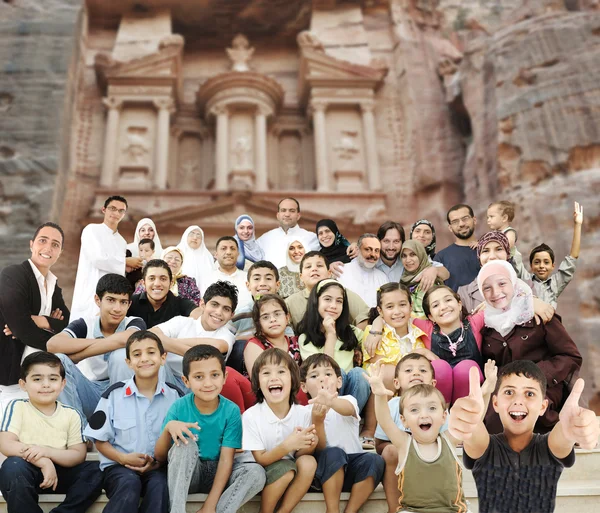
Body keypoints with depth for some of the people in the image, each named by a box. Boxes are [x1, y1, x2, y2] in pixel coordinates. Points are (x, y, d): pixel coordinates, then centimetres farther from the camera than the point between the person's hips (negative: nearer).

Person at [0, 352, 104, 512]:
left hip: (59, 473, 3)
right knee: (13, 465, -35)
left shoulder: (71, 414, 4)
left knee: (96, 470, -20)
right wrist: (43, 462, -26)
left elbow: (79, 455, -2)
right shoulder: (18, 407, -1)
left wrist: (46, 451, -21)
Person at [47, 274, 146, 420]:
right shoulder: (85, 324, -5)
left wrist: (75, 356, -27)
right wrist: (95, 342, -24)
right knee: (58, 359, -21)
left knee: (120, 354, -29)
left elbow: (124, 339, -35)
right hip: (88, 393, 2)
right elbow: (53, 344, -24)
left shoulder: (135, 323, -8)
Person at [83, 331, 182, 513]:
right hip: (119, 466, -1)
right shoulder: (114, 394, 1)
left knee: (161, 484, -34)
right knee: (129, 483, -35)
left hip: (159, 467, 1)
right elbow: (100, 440, 5)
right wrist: (124, 458, -12)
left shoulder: (175, 395, 4)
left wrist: (161, 462, -11)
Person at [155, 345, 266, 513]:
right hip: (185, 474, 0)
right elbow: (159, 457, -9)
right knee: (185, 443, -30)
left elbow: (226, 459, -14)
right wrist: (168, 428, -30)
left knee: (257, 472, -25)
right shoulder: (179, 407, -11)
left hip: (217, 474, 1)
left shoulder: (231, 411, -12)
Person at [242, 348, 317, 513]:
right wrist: (288, 445, -33)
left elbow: (299, 455, -3)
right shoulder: (251, 416, -17)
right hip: (260, 475, -3)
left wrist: (309, 446, -27)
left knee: (309, 462, -26)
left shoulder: (303, 413, -10)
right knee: (286, 468, -30)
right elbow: (260, 460, -15)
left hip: (293, 477, 3)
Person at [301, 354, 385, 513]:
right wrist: (317, 421, -33)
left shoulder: (348, 400, -2)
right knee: (333, 453, -32)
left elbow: (347, 409, -30)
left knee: (375, 460, -27)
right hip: (325, 472, -1)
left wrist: (331, 401, -55)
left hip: (352, 467, 2)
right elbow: (319, 448, -13)